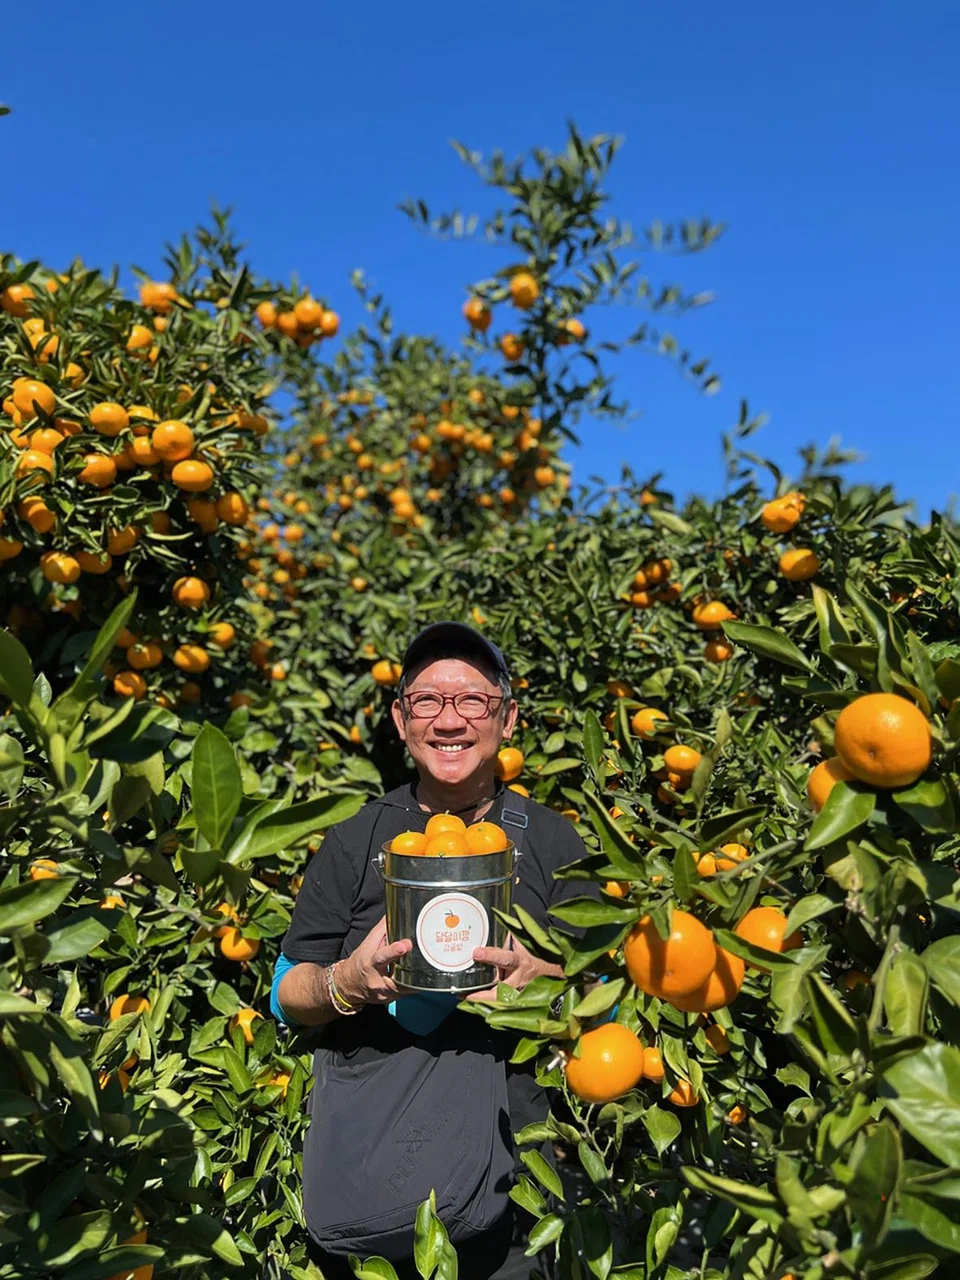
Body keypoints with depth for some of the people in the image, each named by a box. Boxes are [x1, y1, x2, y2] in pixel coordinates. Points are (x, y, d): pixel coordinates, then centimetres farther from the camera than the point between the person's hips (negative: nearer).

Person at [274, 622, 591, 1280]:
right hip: (361, 1132, 1)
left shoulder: (552, 842, 0)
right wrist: (349, 981, -19)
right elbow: (287, 995, 2)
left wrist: (538, 977, -20)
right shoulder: (355, 840, 1)